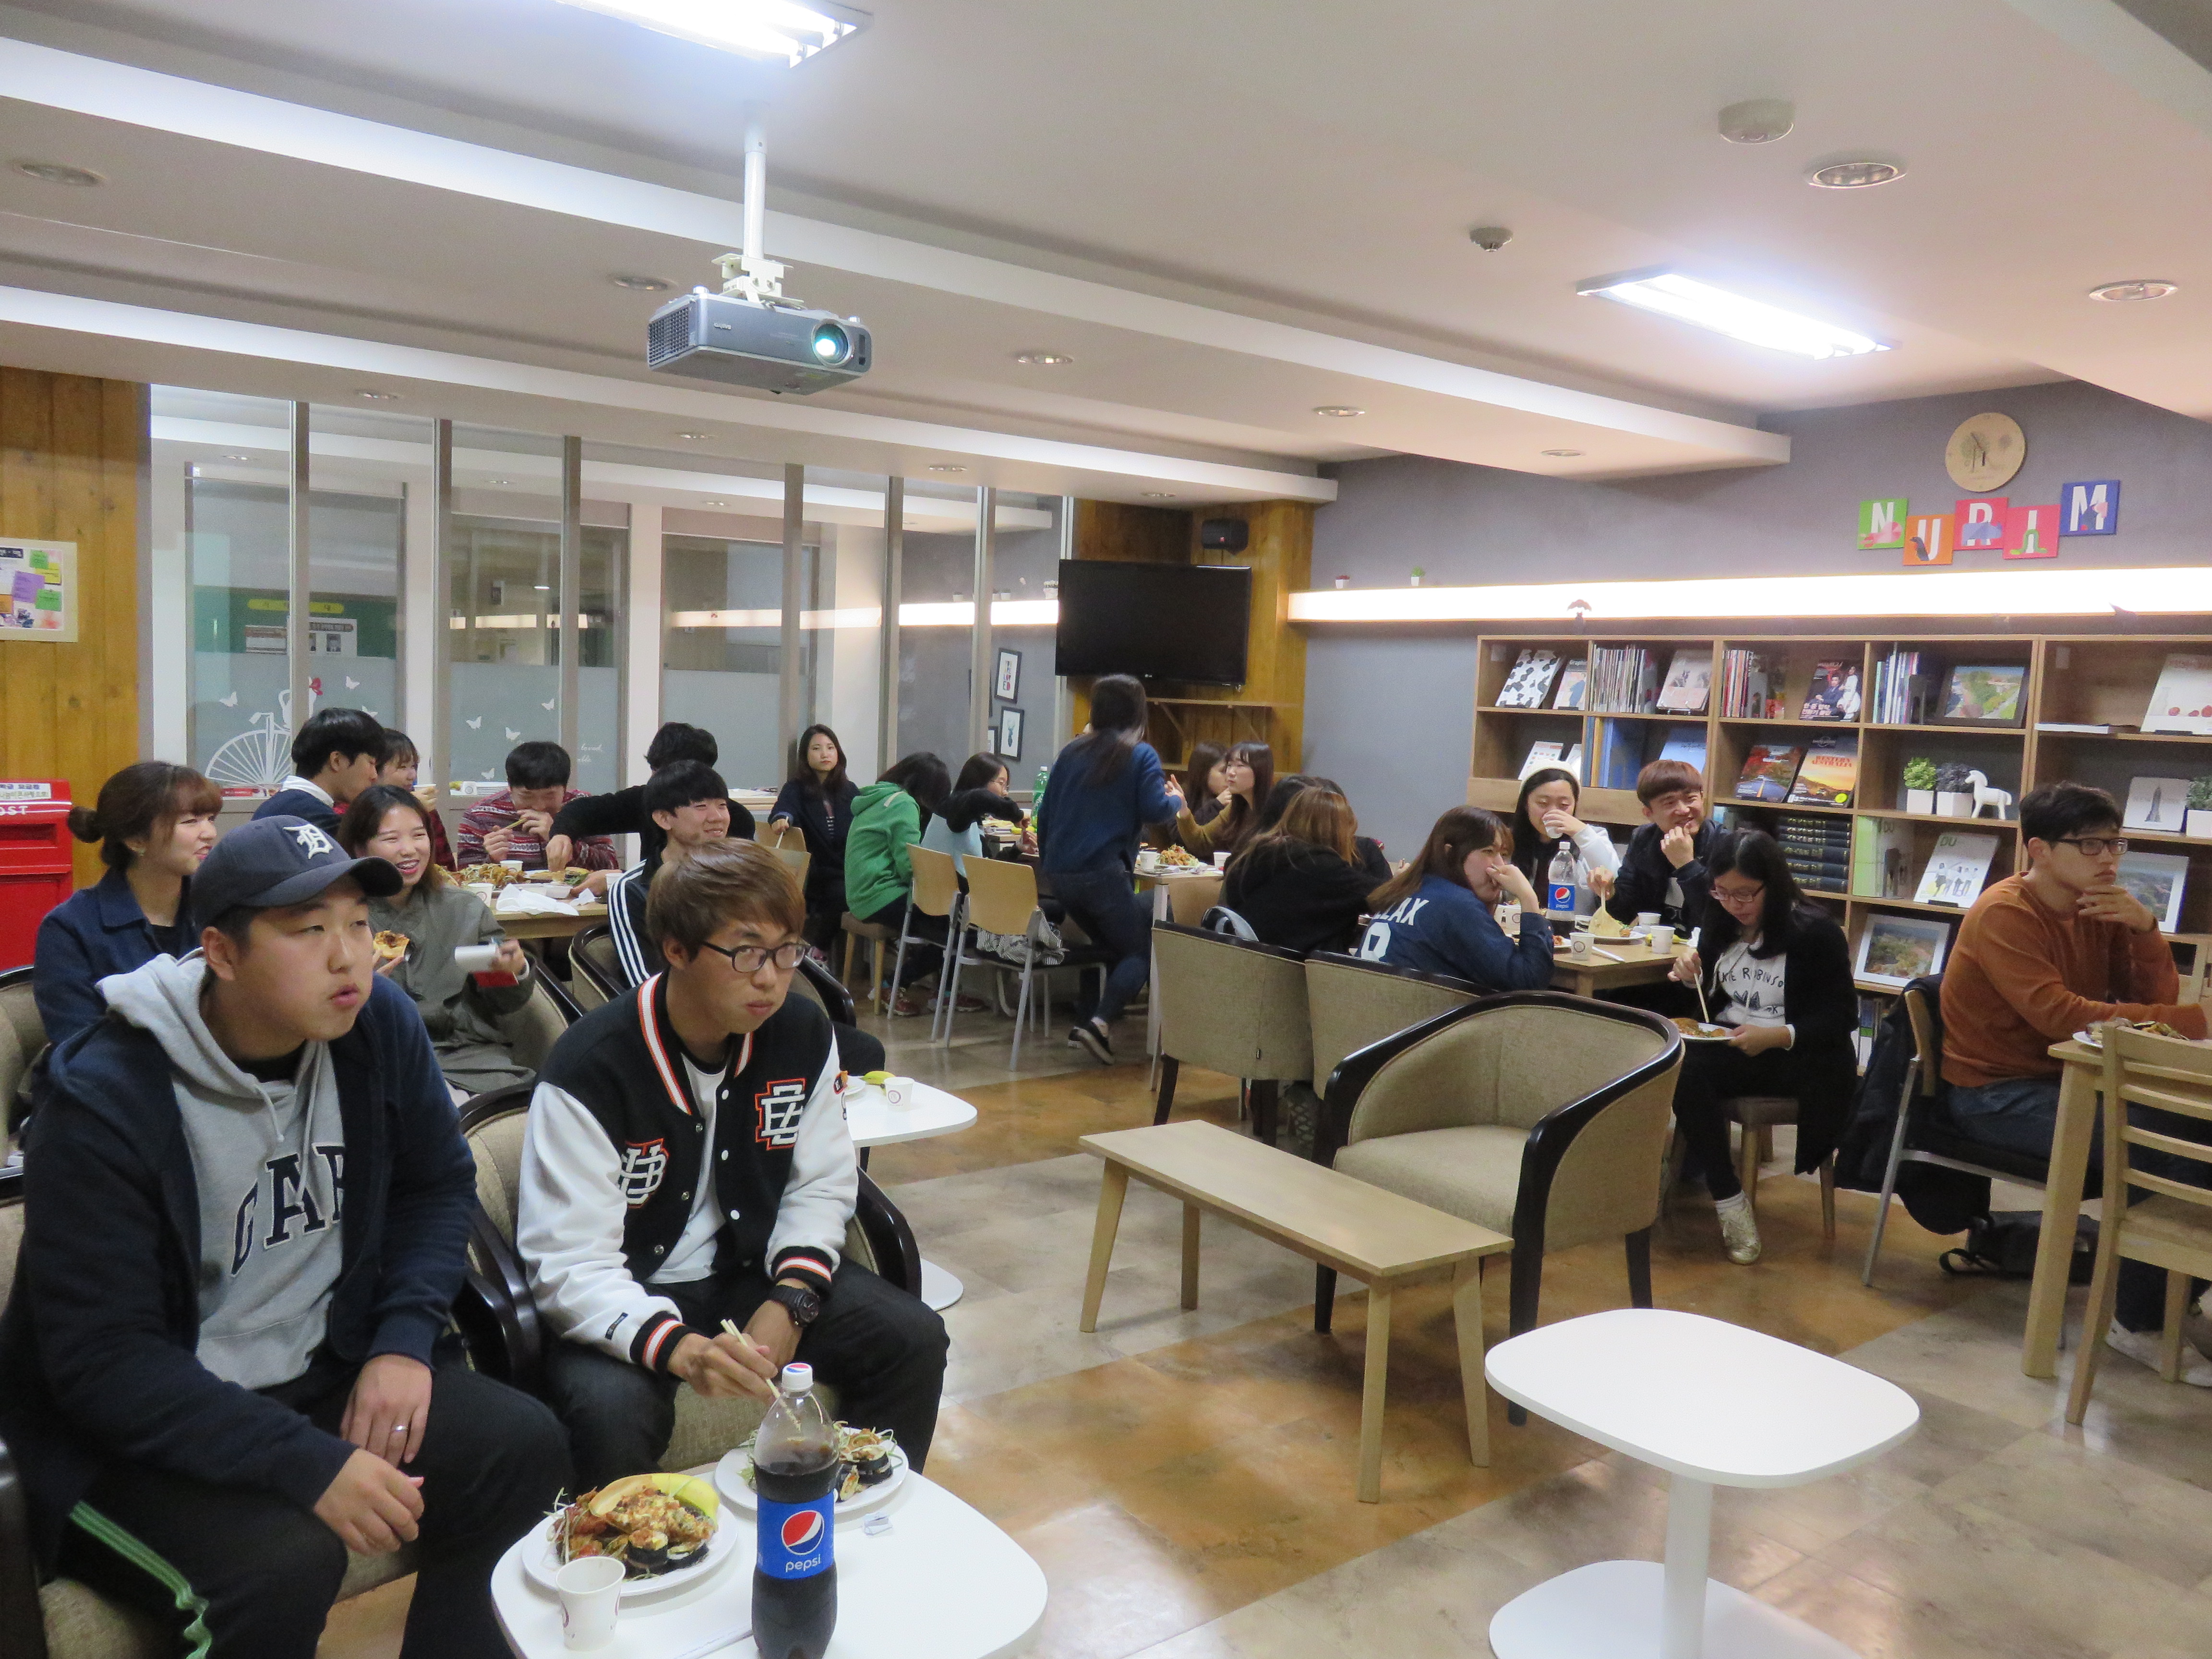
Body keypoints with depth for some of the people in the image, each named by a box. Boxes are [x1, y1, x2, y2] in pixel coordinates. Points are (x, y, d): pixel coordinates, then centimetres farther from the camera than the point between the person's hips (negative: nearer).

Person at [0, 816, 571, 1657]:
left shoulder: (379, 1024, -6)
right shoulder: (104, 1102, -21)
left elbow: (439, 1185, 6)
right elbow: (102, 1360, -21)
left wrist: (405, 1339, -10)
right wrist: (311, 1467, -28)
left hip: (326, 1367, 5)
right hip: (136, 1431, -4)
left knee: (524, 1447, -15)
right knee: (285, 1562, -30)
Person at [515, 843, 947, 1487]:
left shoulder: (803, 1034, -5)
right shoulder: (590, 1070, -21)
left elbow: (821, 1185, 3)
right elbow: (568, 1263, -23)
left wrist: (791, 1300, -15)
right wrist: (678, 1348, -40)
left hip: (751, 1268, 5)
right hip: (630, 1304, -4)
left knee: (913, 1337, -12)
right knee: (614, 1410, -34)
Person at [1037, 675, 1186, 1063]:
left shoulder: (1073, 752, 13)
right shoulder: (1140, 755, -3)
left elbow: (1046, 813, 15)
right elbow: (1154, 811, -11)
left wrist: (1046, 861, 28)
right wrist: (1176, 800, 11)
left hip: (1059, 872, 7)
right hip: (1103, 872, -6)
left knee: (1107, 946, 24)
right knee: (1141, 952, 3)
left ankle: (1083, 1023, 16)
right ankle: (1100, 1023, -17)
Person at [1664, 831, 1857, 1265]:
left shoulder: (1815, 931, -7)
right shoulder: (1721, 925, 7)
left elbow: (1843, 1017, -9)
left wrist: (1778, 1037, -24)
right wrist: (1693, 978, -6)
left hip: (1792, 1056, -4)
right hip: (1729, 1046, 4)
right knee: (1679, 1068, -29)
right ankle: (1729, 1201, -20)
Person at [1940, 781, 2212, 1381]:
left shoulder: (2099, 908, 5)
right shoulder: (2003, 916, -18)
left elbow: (2156, 1000, 4)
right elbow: (2064, 1016, -29)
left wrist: (2145, 929, -12)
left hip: (2066, 1079, 8)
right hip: (1996, 1094, -7)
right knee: (2157, 1150, -24)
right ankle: (2140, 1323, -9)